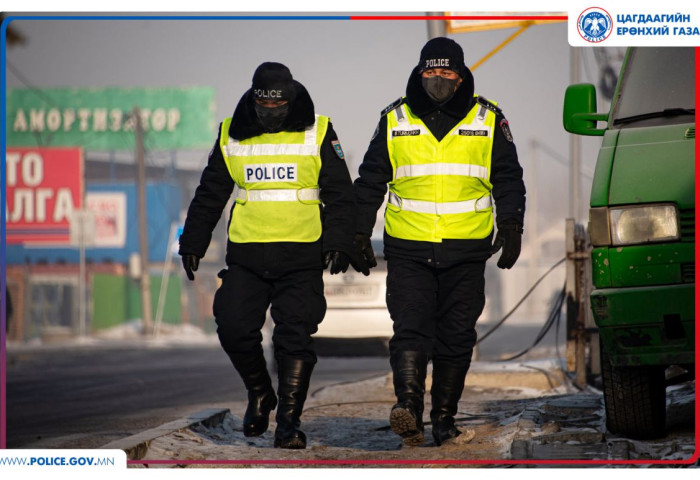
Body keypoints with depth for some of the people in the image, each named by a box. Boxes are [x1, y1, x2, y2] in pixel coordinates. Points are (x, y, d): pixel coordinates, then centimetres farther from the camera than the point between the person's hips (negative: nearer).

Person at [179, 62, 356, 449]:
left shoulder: (317, 134, 1)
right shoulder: (232, 137, 7)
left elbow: (339, 195, 2)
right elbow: (210, 195, 15)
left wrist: (337, 242, -9)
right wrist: (192, 243, 11)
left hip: (301, 257, -2)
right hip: (246, 254, 2)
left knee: (295, 338, -7)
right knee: (234, 330, -7)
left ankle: (288, 420, -1)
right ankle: (259, 394, 19)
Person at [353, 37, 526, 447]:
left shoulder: (488, 120, 6)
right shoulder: (395, 120, 7)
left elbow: (508, 179, 9)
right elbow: (371, 182, 13)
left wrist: (511, 227, -3)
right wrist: (360, 234, 9)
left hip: (465, 251, 0)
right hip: (408, 248, 0)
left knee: (457, 337, 3)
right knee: (411, 328, -15)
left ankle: (445, 417, 12)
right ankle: (408, 406, -26)